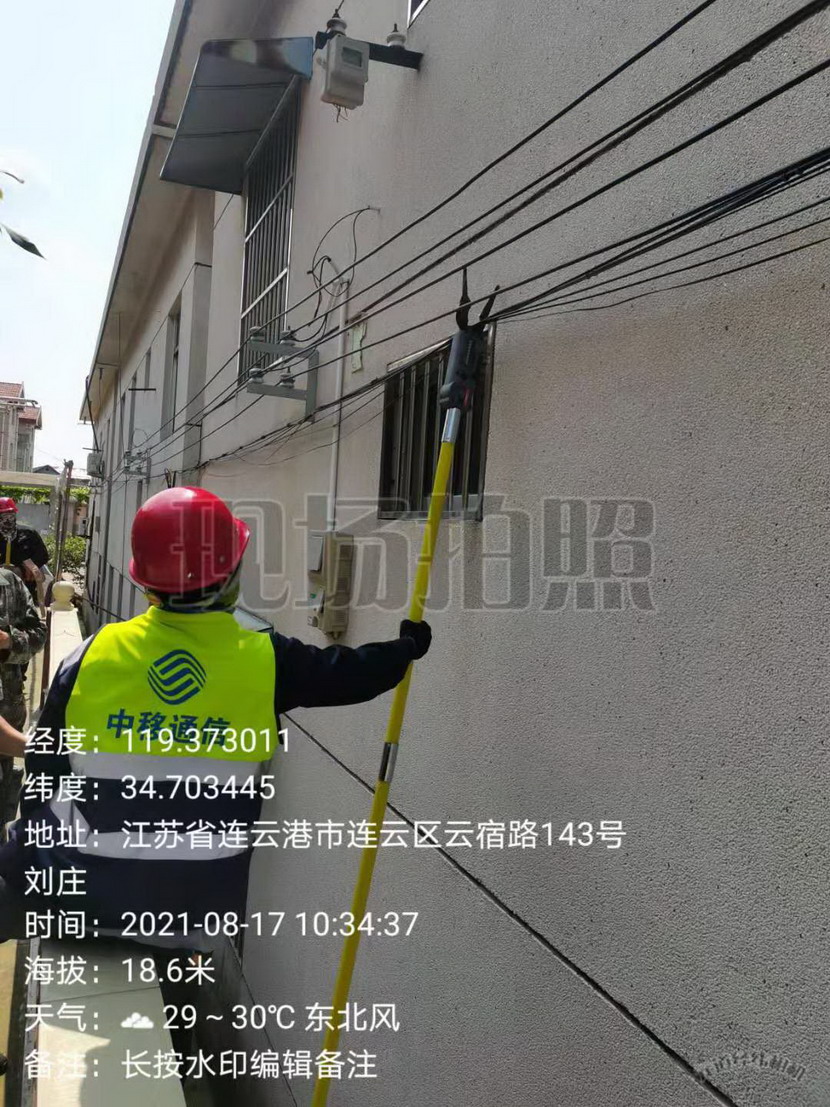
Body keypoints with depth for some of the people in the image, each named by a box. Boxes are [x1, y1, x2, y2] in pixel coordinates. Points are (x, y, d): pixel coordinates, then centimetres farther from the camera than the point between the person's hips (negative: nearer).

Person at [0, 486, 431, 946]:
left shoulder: (92, 655, -9)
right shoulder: (267, 661, -11)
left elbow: (44, 771, 0)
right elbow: (346, 673, 6)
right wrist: (405, 648, 24)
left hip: (76, 891, 0)